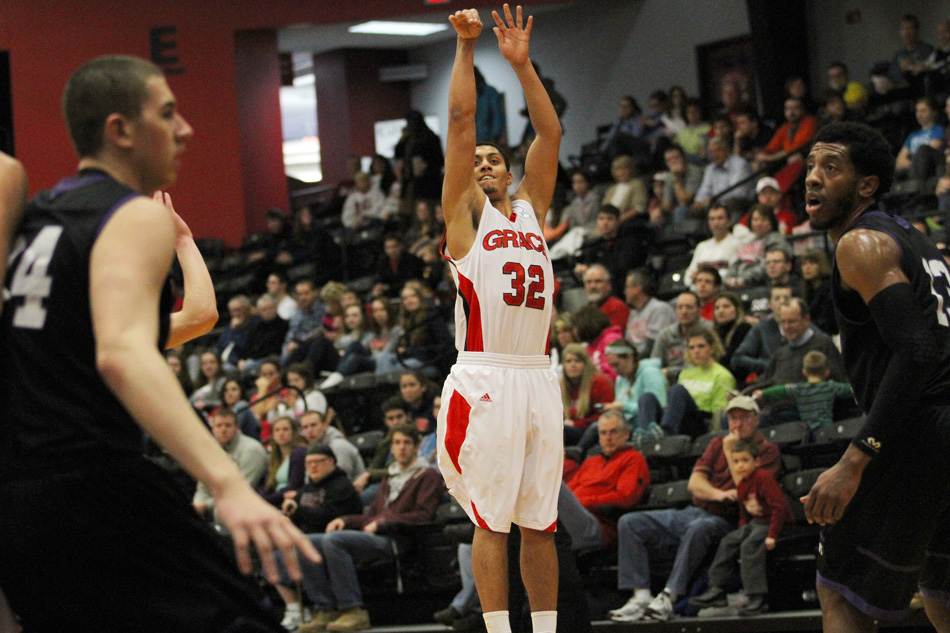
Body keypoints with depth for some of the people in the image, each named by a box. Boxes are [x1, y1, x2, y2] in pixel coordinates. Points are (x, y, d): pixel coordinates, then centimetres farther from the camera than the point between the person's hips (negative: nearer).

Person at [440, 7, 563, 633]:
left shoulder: (532, 208, 20)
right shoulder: (465, 212, 8)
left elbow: (551, 132, 14)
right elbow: (461, 122, 0)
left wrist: (521, 62, 10)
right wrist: (465, 47, 0)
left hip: (538, 379, 5)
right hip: (485, 378, -5)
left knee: (540, 521, 7)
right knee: (492, 521, -3)